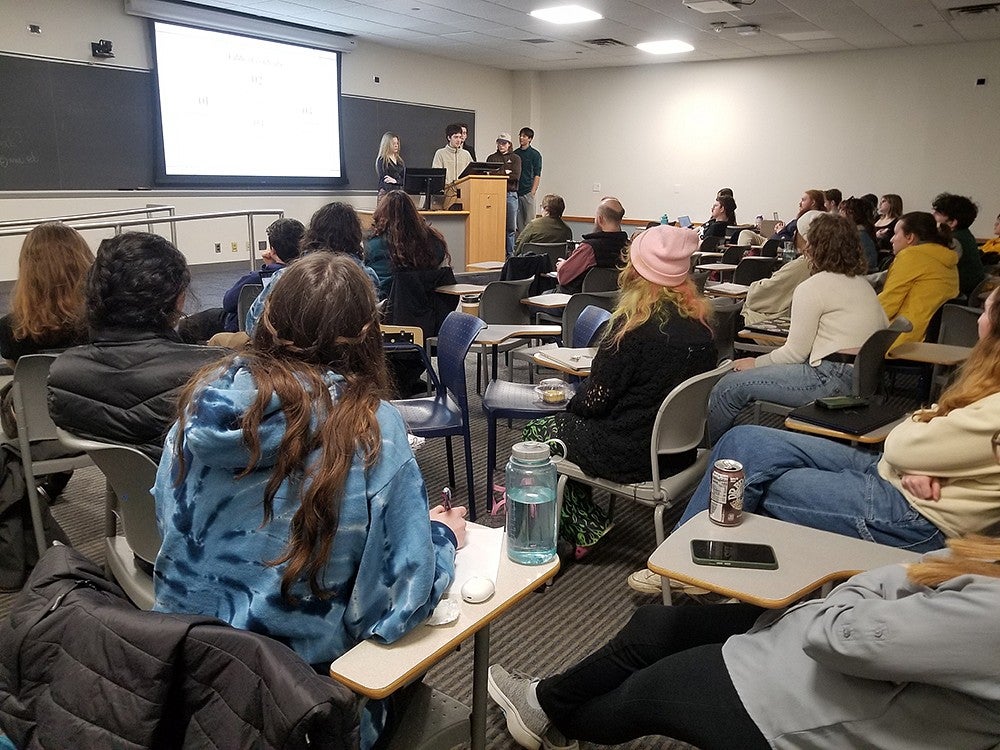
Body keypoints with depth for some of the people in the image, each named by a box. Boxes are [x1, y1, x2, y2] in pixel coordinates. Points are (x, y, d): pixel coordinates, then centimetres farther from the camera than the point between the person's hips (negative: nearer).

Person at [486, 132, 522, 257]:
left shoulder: (515, 158, 11)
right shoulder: (492, 158, 15)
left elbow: (516, 176, -3)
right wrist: (505, 172, -4)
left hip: (511, 194, 0)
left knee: (511, 227, -1)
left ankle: (510, 254, 4)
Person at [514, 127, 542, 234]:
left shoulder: (535, 154, -1)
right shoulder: (515, 153, 13)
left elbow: (537, 175, -5)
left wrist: (533, 192, -12)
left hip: (527, 192, -5)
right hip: (515, 192, 5)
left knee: (529, 222, -5)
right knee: (518, 221, 6)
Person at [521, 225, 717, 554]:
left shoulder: (635, 327, -23)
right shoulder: (700, 326, -2)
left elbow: (595, 399, -17)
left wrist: (571, 403, 6)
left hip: (633, 456, -8)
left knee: (536, 431, 13)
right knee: (570, 421, 24)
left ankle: (587, 529, 15)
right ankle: (589, 524, 22)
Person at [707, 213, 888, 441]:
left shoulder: (812, 287, -10)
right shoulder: (862, 283, 16)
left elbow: (795, 353, -11)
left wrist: (757, 363, 6)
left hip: (833, 379, -10)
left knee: (730, 387, -8)